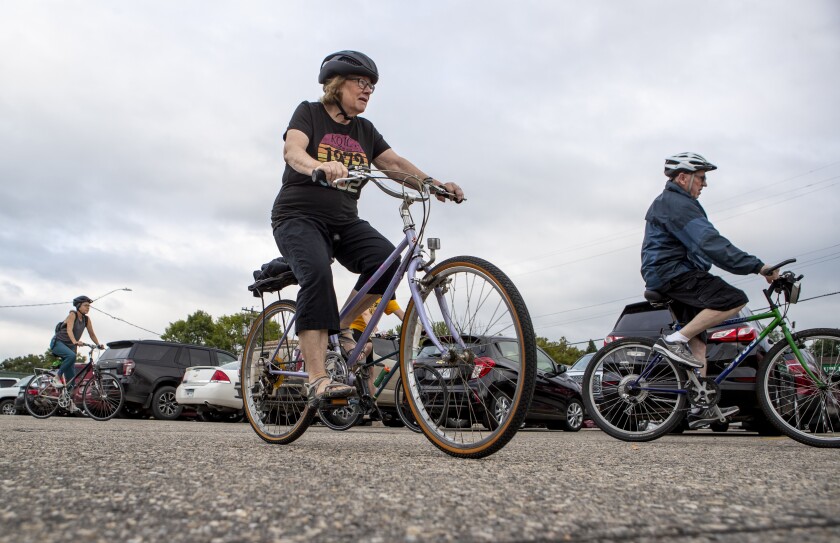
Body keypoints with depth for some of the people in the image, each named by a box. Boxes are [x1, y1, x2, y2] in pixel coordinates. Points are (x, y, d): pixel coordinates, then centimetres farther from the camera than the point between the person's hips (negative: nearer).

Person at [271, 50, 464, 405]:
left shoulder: (365, 130, 15)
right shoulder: (310, 113, 1)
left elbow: (395, 163, 3)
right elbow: (292, 150, -19)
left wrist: (436, 184, -15)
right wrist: (320, 167, -43)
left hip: (344, 222, 5)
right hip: (299, 217, -4)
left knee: (387, 258, -24)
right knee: (318, 274, -33)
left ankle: (342, 327, -2)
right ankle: (317, 380, -34)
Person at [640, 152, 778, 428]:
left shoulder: (669, 203, 24)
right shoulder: (677, 204, -13)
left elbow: (705, 242, 29)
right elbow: (711, 244, -24)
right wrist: (757, 266, -25)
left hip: (667, 277, 11)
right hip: (673, 274, -11)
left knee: (697, 341, 11)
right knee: (734, 300, -23)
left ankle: (701, 407, 12)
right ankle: (675, 340, -20)